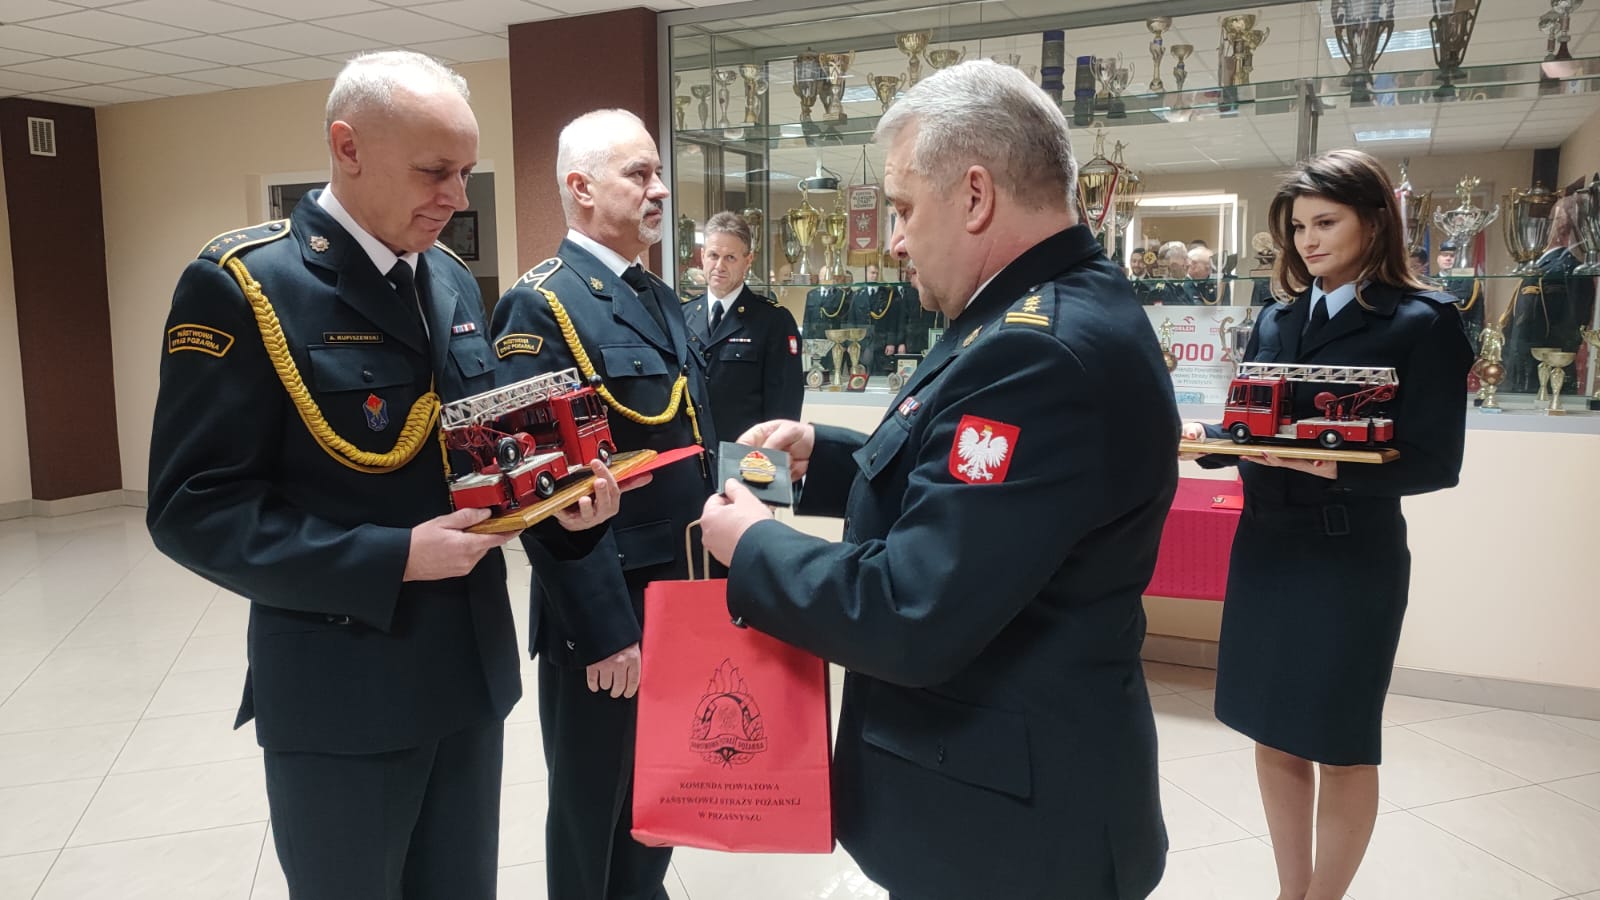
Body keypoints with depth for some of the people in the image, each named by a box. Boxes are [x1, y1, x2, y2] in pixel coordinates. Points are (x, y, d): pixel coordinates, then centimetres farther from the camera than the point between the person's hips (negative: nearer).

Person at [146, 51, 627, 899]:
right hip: (341, 691, -6)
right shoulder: (241, 285, -15)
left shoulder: (453, 281, 6)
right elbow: (194, 506, -18)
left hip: (469, 667, 6)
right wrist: (392, 559, -24)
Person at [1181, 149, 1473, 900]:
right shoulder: (1276, 318, 8)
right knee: (1275, 733, 15)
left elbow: (1436, 462, -13)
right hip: (1264, 546, 5)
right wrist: (1205, 438, -12)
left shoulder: (1423, 321, -7)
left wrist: (1336, 466, -28)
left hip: (1353, 555, -5)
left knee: (1342, 743, 9)